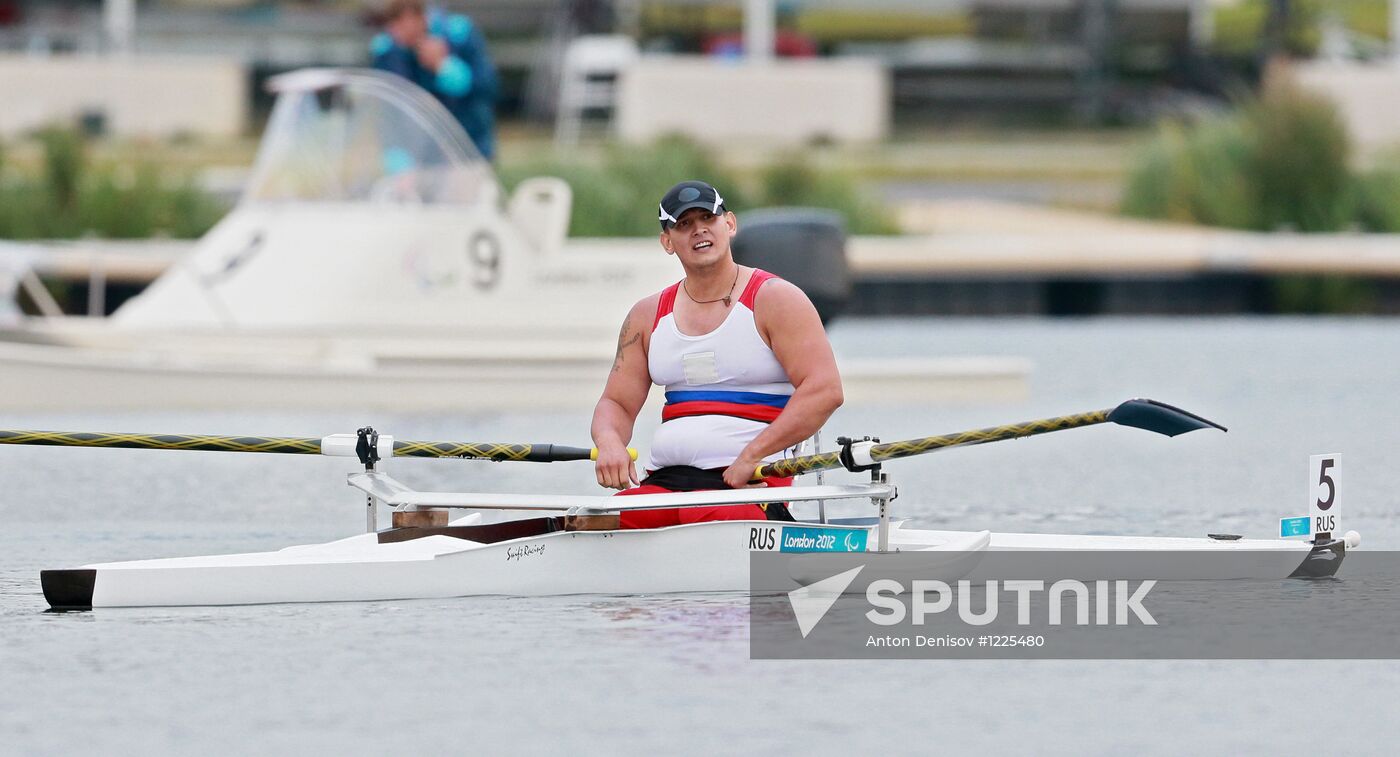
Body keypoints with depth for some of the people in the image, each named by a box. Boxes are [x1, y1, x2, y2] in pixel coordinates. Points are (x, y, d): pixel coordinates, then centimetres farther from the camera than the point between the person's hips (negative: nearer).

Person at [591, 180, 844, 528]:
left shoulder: (774, 299, 2)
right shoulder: (648, 316, 18)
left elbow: (826, 391, -9)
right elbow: (616, 404, 18)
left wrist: (751, 456, -18)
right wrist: (609, 443, -8)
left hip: (750, 485, -5)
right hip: (664, 481, 5)